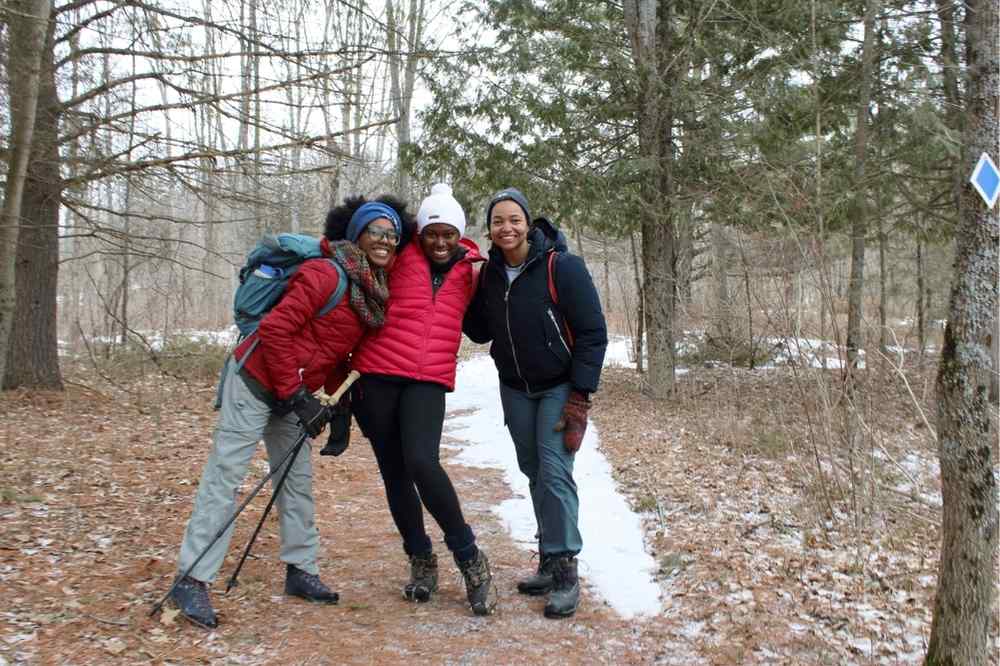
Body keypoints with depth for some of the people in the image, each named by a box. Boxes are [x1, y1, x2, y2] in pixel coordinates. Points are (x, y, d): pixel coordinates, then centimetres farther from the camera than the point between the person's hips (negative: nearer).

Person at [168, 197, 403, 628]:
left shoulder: (376, 291, 4)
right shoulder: (326, 274, -22)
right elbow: (274, 329, -23)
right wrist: (296, 396, -19)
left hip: (292, 393, 9)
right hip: (256, 382, -9)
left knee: (298, 480, 13)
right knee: (224, 476, -5)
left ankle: (300, 570, 24)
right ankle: (191, 579, 2)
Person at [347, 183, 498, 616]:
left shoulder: (469, 271, 11)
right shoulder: (400, 259, 2)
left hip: (429, 381, -1)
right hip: (377, 375, 1)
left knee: (421, 463, -21)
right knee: (394, 475, 7)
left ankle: (469, 557, -5)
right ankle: (421, 559, 25)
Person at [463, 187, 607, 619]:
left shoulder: (562, 266, -17)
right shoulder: (489, 273, 0)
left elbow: (592, 333, -15)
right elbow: (481, 333, 9)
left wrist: (580, 397, -19)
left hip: (560, 387, -5)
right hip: (515, 389, 6)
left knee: (554, 473, -13)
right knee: (534, 474, 12)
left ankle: (565, 573, -4)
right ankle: (549, 563, 24)